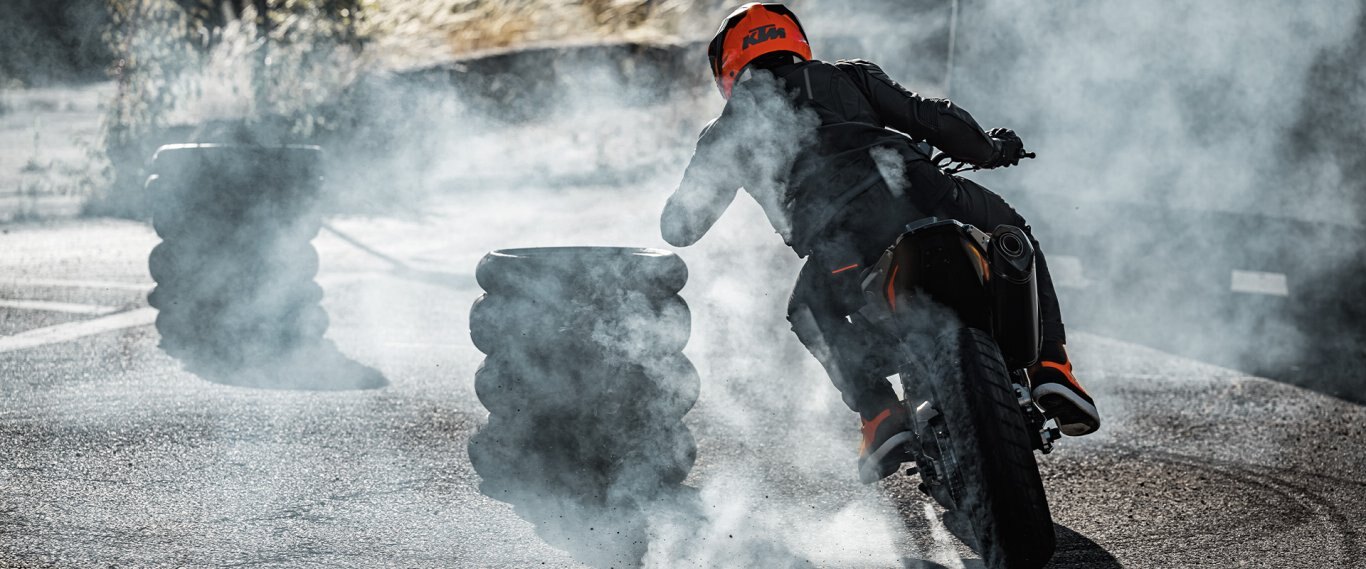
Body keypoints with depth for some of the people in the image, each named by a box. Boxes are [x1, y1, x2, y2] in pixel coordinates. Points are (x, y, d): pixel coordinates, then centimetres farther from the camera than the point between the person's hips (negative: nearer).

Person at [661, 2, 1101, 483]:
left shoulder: (731, 127, 29)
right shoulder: (848, 77, 31)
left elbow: (678, 228, 34)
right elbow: (928, 117, 25)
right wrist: (989, 149, 44)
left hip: (836, 233, -1)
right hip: (916, 192, 1)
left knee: (812, 313, 32)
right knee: (1012, 231, 29)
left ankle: (880, 411, 10)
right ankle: (1050, 366, 12)